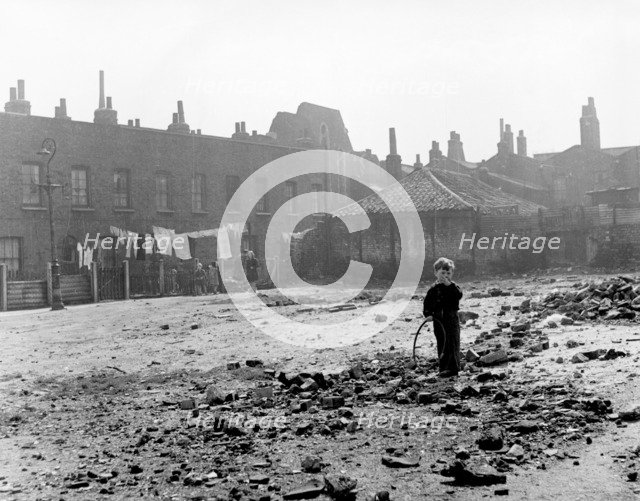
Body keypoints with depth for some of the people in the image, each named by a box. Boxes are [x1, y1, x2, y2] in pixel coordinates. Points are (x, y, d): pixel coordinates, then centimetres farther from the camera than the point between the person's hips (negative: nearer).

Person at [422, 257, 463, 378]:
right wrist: (428, 314, -8)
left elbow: (459, 295, -20)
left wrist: (449, 284, -25)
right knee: (442, 344, 7)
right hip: (439, 321, 2)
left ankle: (453, 367, -2)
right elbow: (427, 303, 8)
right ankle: (443, 367, 14)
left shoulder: (453, 287, 1)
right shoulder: (433, 289, 4)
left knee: (453, 343, -5)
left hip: (452, 319, -2)